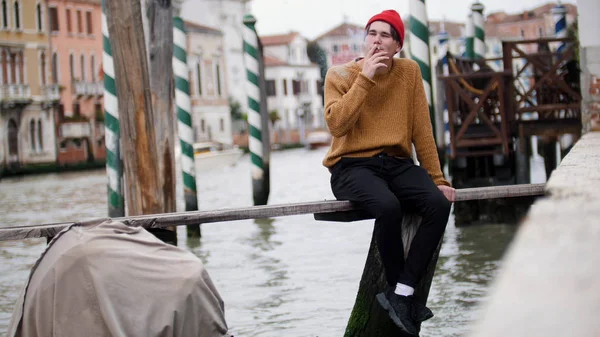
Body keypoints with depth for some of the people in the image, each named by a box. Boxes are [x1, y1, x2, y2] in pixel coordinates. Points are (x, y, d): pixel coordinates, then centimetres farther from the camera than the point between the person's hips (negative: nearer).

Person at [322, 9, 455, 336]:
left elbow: (422, 129, 8)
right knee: (388, 206, -35)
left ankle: (400, 295, -23)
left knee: (439, 204, -26)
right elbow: (337, 125, -18)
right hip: (352, 166, -3)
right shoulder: (340, 75, 0)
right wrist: (365, 78, -17)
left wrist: (437, 179, 4)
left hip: (396, 163, 4)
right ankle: (403, 295, -15)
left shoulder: (409, 71, 7)